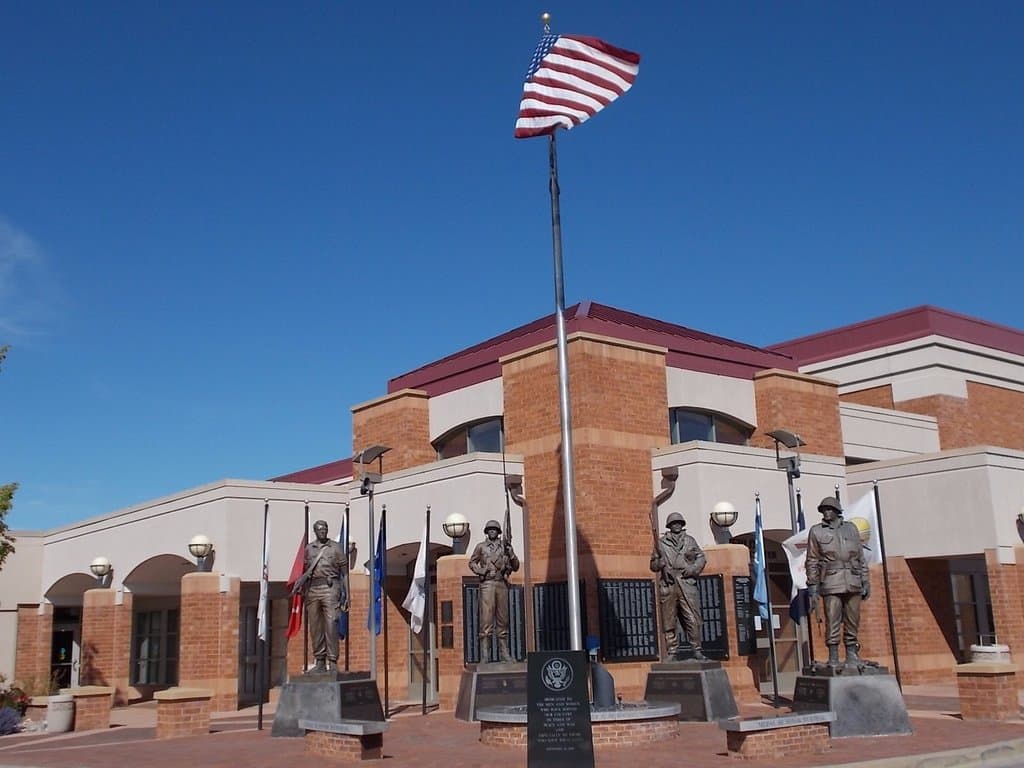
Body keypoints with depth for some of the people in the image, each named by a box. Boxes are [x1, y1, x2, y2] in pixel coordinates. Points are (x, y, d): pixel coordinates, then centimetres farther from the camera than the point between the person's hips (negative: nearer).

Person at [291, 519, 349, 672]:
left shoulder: (335, 547, 8)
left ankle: (333, 662, -10)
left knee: (331, 624, -10)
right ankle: (320, 662, 9)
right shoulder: (309, 548, 16)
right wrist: (298, 589, 5)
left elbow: (344, 572, 7)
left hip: (330, 587, -3)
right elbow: (304, 572, 19)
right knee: (315, 626, 2)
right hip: (312, 588, 3)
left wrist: (346, 595, 0)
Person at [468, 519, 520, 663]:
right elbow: (472, 563, 14)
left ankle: (504, 653, 11)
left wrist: (510, 552, -4)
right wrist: (480, 571, -4)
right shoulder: (481, 546, 8)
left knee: (503, 619, 6)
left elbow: (515, 567, 12)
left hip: (502, 584, 3)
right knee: (486, 618, -9)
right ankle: (485, 655, -10)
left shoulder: (505, 546, 13)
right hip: (487, 584, -3)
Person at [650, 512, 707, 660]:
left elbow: (702, 558, 14)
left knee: (693, 619, -7)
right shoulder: (661, 543, 13)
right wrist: (660, 564, -7)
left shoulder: (690, 540, 16)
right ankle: (671, 652, 8)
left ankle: (697, 650, 0)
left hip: (687, 584, 0)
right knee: (669, 622, 1)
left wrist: (693, 568, -4)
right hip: (668, 586, 0)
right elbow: (653, 563, 15)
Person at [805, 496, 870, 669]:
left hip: (853, 582, 3)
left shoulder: (851, 528, 14)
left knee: (853, 622, 5)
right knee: (832, 621, -7)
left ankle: (852, 657, 14)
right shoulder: (816, 531, 7)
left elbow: (861, 557, 16)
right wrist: (812, 588, -1)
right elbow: (812, 562, 5)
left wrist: (866, 582, 11)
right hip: (831, 582, -3)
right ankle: (833, 660, -2)